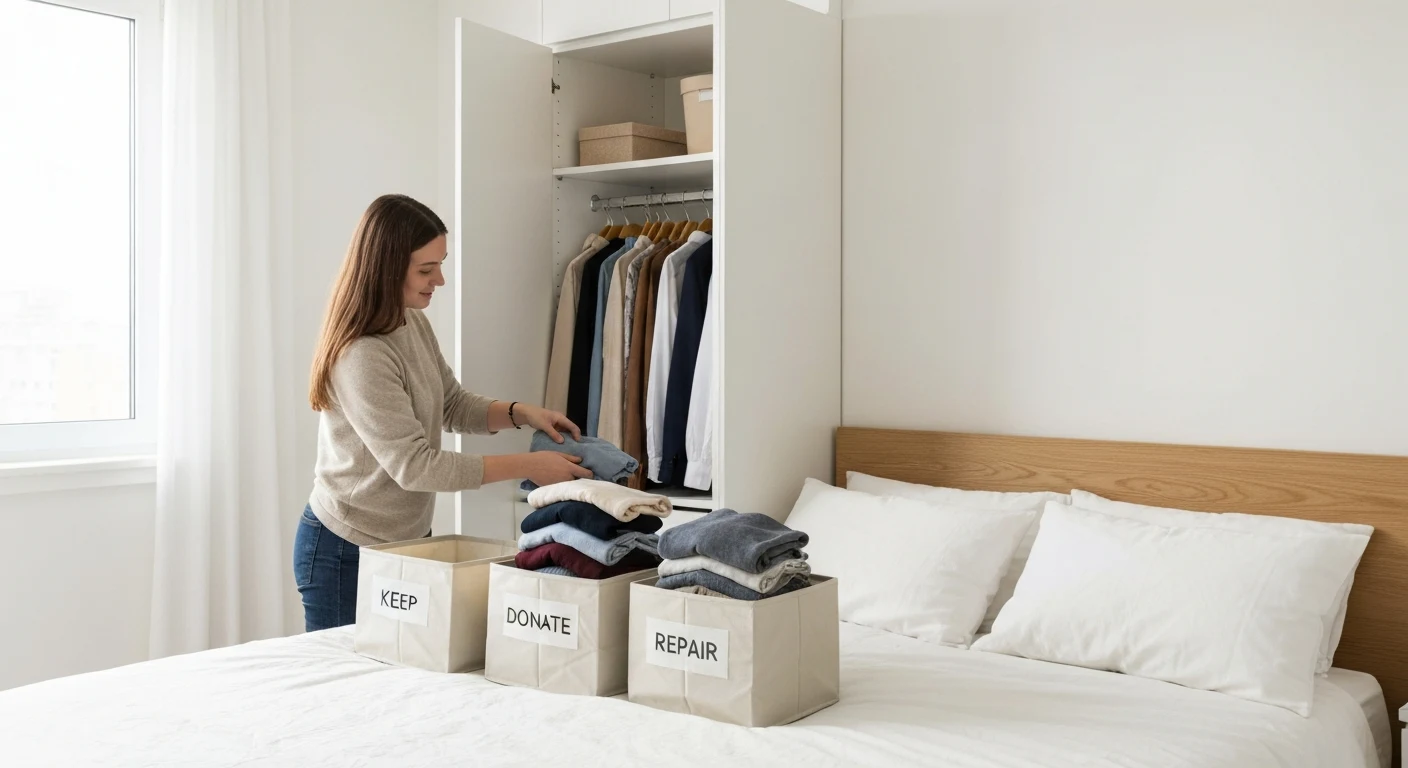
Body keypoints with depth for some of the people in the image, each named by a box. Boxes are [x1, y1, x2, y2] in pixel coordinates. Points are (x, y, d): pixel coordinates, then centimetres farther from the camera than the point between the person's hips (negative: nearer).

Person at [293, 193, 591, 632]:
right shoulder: (361, 356, -25)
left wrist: (521, 414, -7)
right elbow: (413, 465, -26)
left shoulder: (413, 323, 2)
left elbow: (452, 406, 12)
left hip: (406, 541, 8)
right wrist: (528, 467, -25)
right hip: (346, 552, -8)